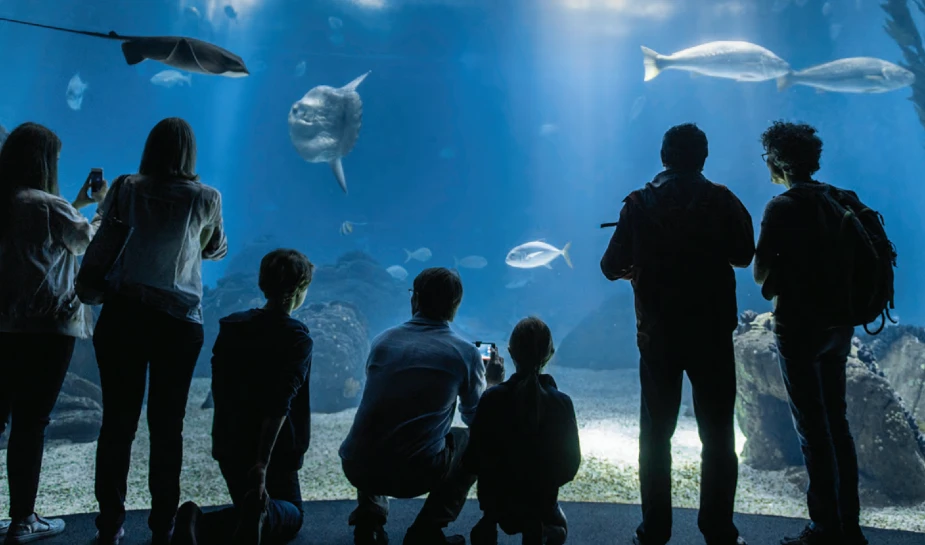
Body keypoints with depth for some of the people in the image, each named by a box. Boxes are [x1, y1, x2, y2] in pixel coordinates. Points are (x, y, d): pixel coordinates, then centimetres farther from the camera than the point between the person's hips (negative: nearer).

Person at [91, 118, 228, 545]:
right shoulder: (206, 198, 2)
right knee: (167, 426, 5)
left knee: (117, 421, 7)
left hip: (122, 314, 1)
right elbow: (216, 250, 15)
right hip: (178, 321, -1)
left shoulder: (126, 188, 4)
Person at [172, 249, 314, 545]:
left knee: (246, 508, 24)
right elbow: (279, 406, -24)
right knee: (291, 513, 18)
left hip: (229, 445, 5)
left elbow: (219, 387, 13)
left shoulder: (231, 326, 4)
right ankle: (262, 514, -19)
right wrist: (262, 464, -25)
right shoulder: (298, 339, -14)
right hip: (274, 451, -5)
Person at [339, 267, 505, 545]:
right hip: (414, 474, -4)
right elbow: (474, 417, 13)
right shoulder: (466, 353, -2)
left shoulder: (382, 341, 7)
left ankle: (368, 520, 21)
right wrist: (491, 383, 32)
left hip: (356, 467, 4)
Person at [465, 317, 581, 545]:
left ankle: (489, 524, 14)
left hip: (496, 496, 0)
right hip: (541, 498, 0)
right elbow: (570, 464, -7)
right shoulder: (562, 403, -16)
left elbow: (472, 462, -13)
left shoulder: (492, 398, -18)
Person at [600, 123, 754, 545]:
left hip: (658, 335, 1)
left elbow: (611, 267, -3)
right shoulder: (721, 201, -4)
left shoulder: (639, 204, -4)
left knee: (656, 434, 12)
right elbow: (744, 256, 6)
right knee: (718, 436, 11)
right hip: (712, 333, 0)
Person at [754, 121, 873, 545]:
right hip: (839, 323, 7)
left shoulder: (782, 208, -14)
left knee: (813, 428, 1)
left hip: (800, 326, -7)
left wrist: (774, 281, 7)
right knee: (837, 423, 15)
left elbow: (761, 274, -13)